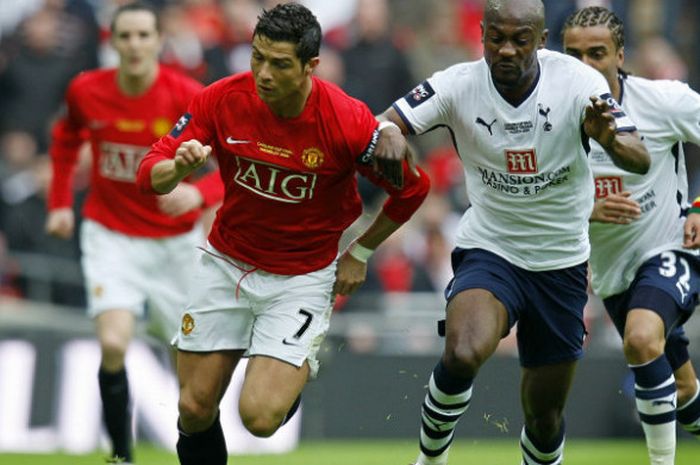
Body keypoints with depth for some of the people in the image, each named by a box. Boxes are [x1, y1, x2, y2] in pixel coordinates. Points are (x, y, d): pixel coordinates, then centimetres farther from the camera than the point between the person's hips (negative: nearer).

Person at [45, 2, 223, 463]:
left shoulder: (188, 97, -17)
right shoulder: (85, 91, -9)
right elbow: (67, 137, 15)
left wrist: (199, 193, -34)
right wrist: (60, 201, 10)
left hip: (175, 241, 0)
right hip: (110, 237, 0)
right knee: (114, 345, -22)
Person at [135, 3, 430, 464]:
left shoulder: (347, 122, -22)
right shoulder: (221, 99, -14)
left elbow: (413, 188, -6)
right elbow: (151, 174, -9)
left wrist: (360, 253, 2)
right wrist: (179, 165, -32)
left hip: (302, 278, -3)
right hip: (226, 265, 3)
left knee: (260, 416, -15)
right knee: (195, 409, 1)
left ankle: (303, 366, 19)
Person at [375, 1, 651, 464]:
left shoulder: (577, 82, -15)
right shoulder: (458, 85, -14)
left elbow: (640, 161, -20)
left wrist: (611, 139, -44)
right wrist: (388, 132, -42)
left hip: (561, 264, 1)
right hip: (489, 252, -1)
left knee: (545, 417, 10)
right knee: (463, 354, -32)